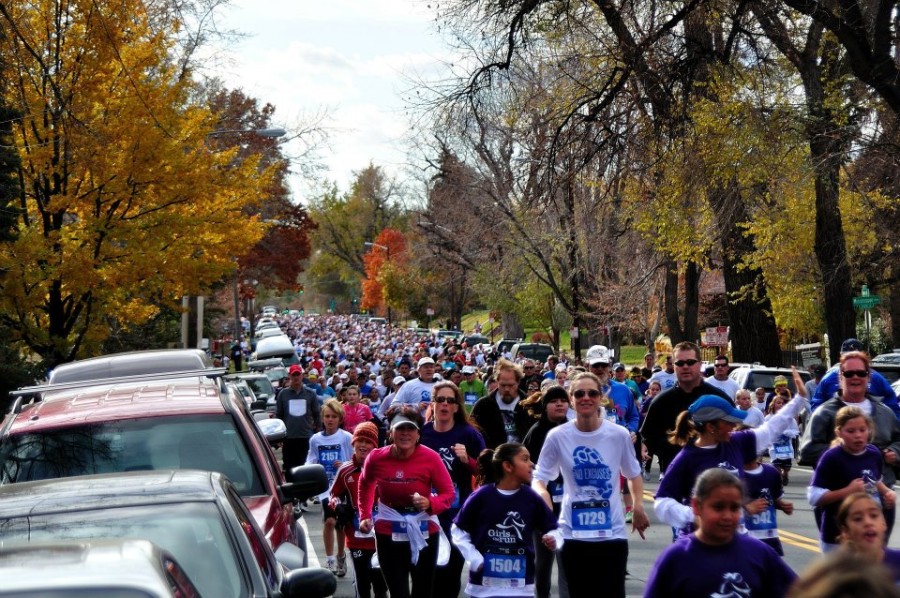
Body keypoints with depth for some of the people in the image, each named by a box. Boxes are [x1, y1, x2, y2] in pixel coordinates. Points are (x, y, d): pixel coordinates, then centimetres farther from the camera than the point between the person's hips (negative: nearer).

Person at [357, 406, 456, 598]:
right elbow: (365, 485, 12)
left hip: (424, 533, 0)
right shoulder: (376, 458, -11)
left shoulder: (430, 457, -17)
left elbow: (449, 493, -9)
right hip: (389, 533, 0)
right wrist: (365, 515, 9)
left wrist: (430, 503, -28)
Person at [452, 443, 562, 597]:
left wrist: (553, 540, -16)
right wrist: (474, 559, -9)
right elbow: (459, 530, -1)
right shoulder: (482, 496, -8)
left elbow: (551, 529, 6)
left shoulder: (531, 498, -1)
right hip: (484, 584, -2)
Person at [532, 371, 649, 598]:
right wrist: (542, 493, -20)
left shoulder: (619, 434, -4)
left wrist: (638, 505, -1)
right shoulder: (557, 436, -6)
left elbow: (633, 474, 12)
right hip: (573, 532, 0)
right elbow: (539, 478, 1)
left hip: (613, 532, 0)